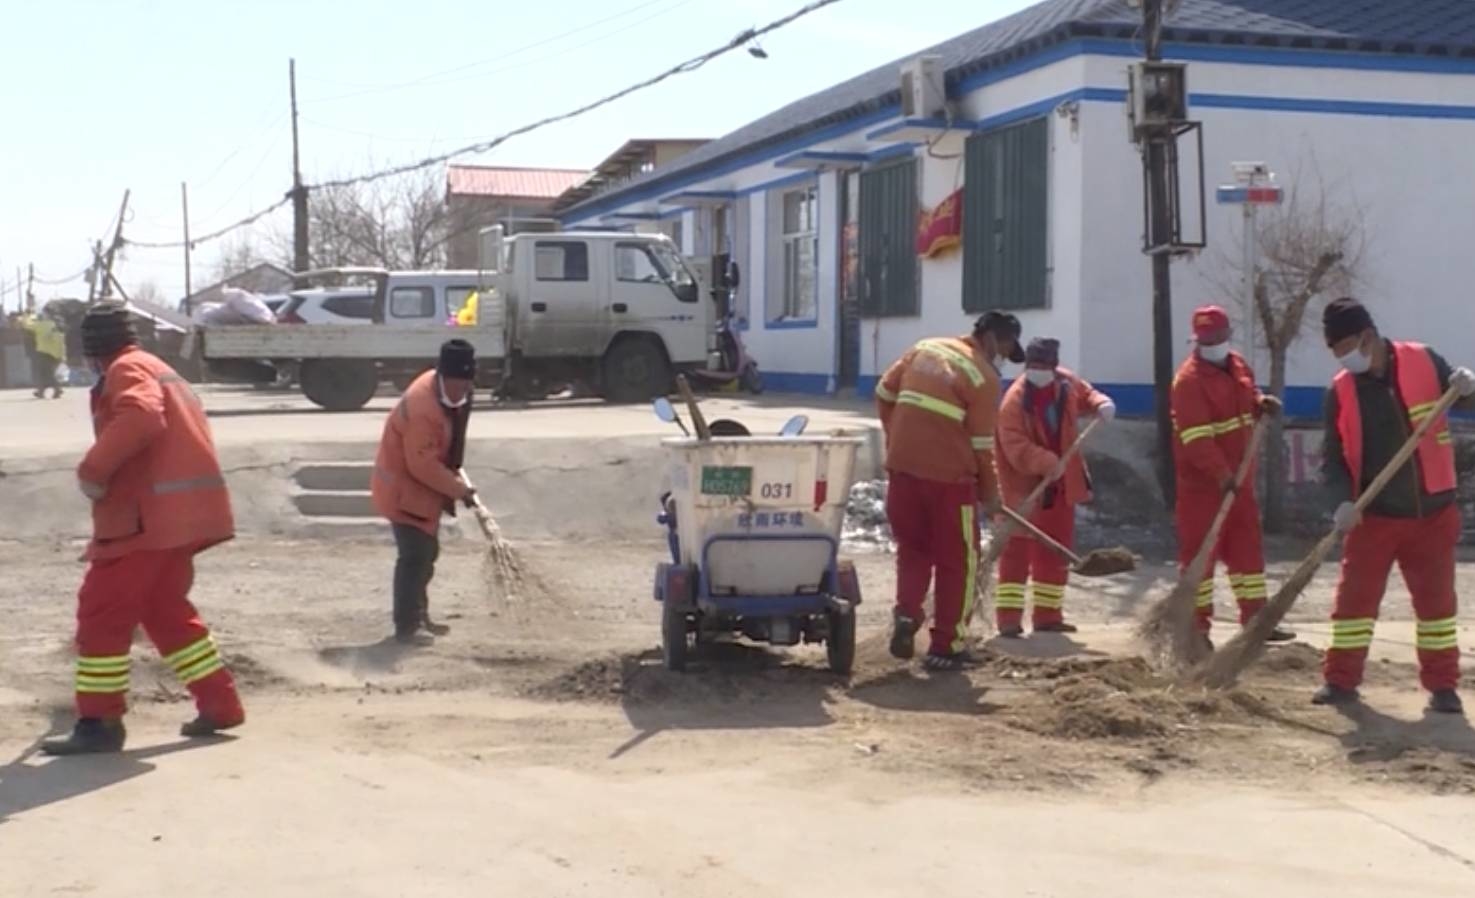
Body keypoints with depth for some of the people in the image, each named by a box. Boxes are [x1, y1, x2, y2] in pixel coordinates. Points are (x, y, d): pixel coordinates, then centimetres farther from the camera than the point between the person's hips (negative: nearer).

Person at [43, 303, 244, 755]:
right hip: (177, 514, 10)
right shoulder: (159, 371, 25)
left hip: (148, 516, -10)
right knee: (166, 611, 18)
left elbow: (140, 417, -28)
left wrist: (92, 470, -21)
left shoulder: (128, 370, -6)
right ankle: (220, 704, 19)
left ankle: (99, 722, -1)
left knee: (102, 613, -3)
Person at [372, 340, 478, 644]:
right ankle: (406, 626, -1)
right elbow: (424, 466, -28)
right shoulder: (423, 408, -31)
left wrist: (454, 474, 16)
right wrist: (459, 490, -21)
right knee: (415, 556, -8)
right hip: (404, 488, -10)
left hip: (423, 486, 10)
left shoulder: (444, 388, -1)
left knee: (427, 553, 17)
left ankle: (419, 615, 30)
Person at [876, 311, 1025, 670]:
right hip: (949, 476, -5)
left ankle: (906, 614, 1)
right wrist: (990, 493, 6)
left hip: (903, 468, 5)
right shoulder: (984, 376, -8)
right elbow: (981, 445, -6)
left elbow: (884, 393, 15)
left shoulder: (925, 348, 9)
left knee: (912, 548, 21)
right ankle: (946, 646, 11)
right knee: (957, 561, 8)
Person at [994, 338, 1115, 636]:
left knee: (1057, 551, 12)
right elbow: (1016, 447, -28)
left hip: (1061, 485, 7)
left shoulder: (1066, 383, 0)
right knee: (1017, 551, -7)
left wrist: (1101, 404, -2)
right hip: (1025, 488, -7)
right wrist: (1046, 462, -40)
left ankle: (1048, 615, 22)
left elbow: (1085, 395, 20)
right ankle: (1009, 617, -6)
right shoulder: (1015, 401, -20)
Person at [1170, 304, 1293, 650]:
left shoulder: (1239, 365, 8)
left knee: (1247, 546, 12)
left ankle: (1255, 618, 20)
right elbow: (1196, 437, -24)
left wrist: (1261, 403, 3)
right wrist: (1221, 474, -31)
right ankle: (1196, 625, 4)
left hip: (1239, 478, 8)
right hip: (1202, 483, -8)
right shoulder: (1189, 379, -17)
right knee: (1199, 551, -3)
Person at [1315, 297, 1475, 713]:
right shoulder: (1341, 391, -3)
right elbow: (1331, 456, -1)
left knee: (1437, 600, 8)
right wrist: (1343, 501, -18)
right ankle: (1341, 680, 13)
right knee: (1354, 597, 1)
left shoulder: (1424, 362, -5)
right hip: (1373, 515, 0)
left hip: (1433, 512, 0)